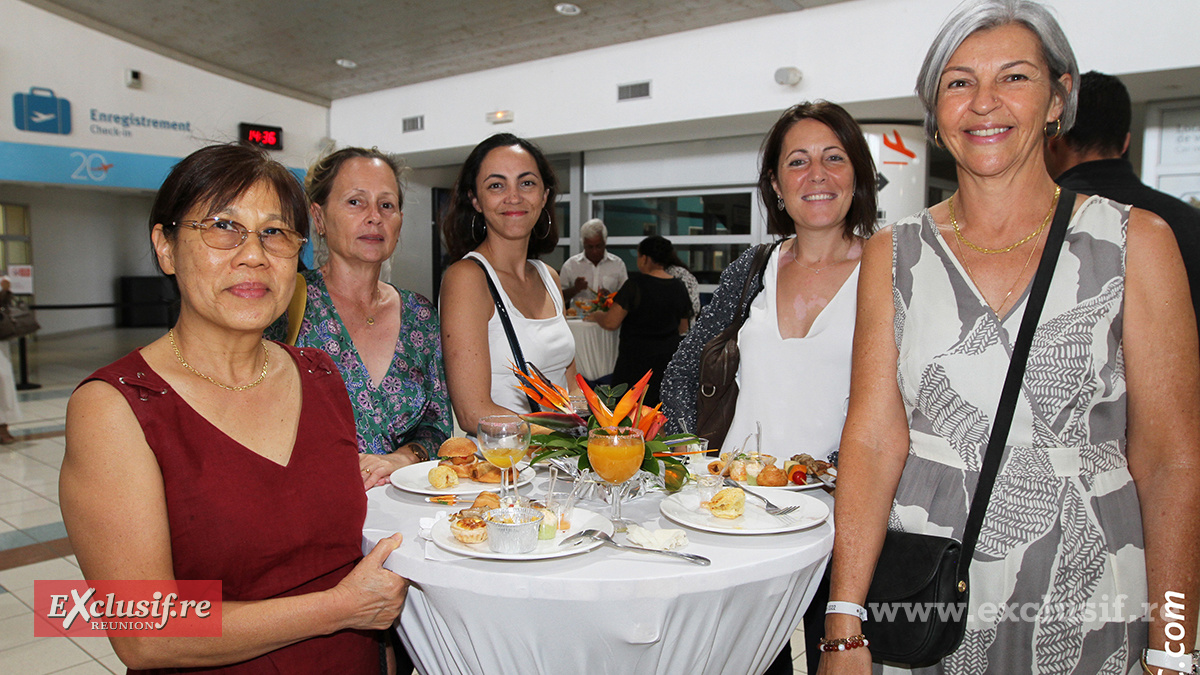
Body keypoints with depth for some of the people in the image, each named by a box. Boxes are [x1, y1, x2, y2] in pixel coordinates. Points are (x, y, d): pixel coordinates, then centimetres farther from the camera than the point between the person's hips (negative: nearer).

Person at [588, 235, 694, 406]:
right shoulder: (679, 287, 3)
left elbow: (611, 323, -17)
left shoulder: (635, 284, -14)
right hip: (669, 356, 6)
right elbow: (683, 328, 13)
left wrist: (597, 315, 3)